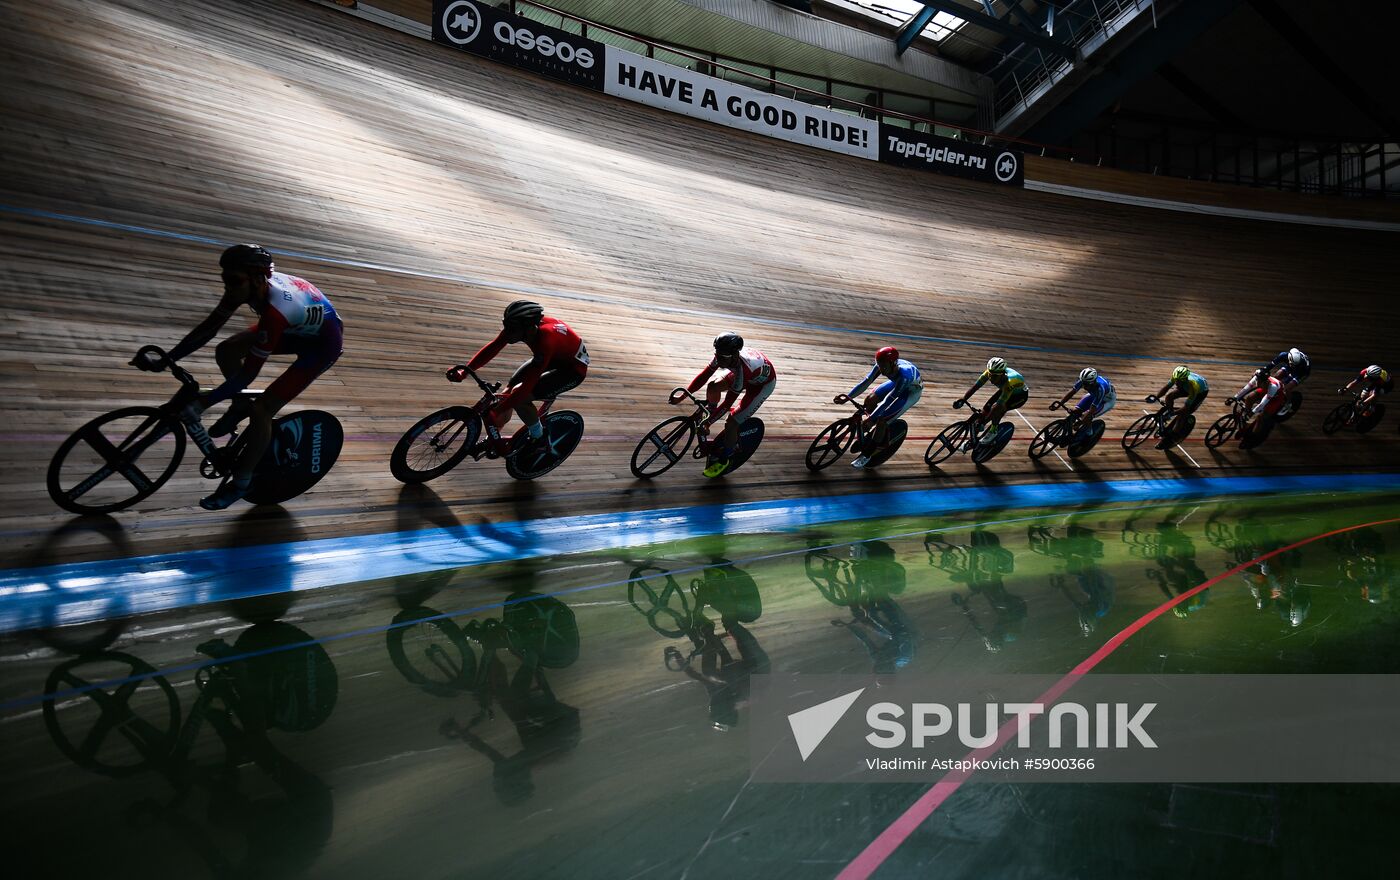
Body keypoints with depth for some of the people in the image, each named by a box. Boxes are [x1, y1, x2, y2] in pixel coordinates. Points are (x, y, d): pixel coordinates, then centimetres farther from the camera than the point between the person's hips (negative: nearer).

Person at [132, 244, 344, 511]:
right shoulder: (250, 284, -15)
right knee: (226, 351, -2)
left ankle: (240, 483, 6)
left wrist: (204, 402, -27)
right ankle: (241, 406, 23)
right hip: (298, 327, 8)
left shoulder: (275, 311, -38)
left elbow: (249, 373, -31)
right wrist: (165, 360, -8)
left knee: (261, 411, -12)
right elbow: (209, 327, -5)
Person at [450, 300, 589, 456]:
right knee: (510, 389, 2)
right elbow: (492, 348, -10)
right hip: (554, 357, 8)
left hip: (574, 369, -8)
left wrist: (495, 412, -36)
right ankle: (494, 437, 23)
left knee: (519, 396, -22)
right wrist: (464, 371, -18)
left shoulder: (545, 342, -40)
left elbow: (527, 386, -39)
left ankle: (539, 438, 3)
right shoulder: (521, 325, -20)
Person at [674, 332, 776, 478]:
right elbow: (704, 376, -16)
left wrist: (708, 422, -32)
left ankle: (724, 459, 8)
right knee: (713, 387, -6)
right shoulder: (723, 355, -25)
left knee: (731, 422, -14)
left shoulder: (742, 370, -43)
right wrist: (682, 396, -20)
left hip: (764, 383, -7)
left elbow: (728, 403, -36)